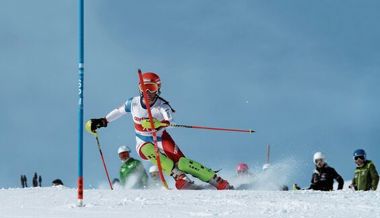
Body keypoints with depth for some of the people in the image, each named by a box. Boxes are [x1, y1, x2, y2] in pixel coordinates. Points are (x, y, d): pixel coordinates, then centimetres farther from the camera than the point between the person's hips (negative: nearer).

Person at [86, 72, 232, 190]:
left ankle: (218, 182, -19)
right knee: (149, 151, -36)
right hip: (143, 144, 3)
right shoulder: (133, 103, -8)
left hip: (161, 140, -2)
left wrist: (159, 124, -61)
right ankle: (179, 177, -37)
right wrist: (102, 121, 13)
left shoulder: (162, 105, -20)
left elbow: (169, 120, -40)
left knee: (181, 162, -25)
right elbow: (119, 111, 13)